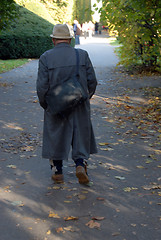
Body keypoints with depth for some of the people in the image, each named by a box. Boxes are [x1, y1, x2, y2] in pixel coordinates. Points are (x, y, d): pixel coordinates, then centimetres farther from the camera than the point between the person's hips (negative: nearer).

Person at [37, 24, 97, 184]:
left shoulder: (46, 58, -9)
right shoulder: (82, 55, -4)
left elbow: (42, 86, -11)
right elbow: (92, 81, -1)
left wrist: (44, 105, 4)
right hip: (79, 105, 1)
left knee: (55, 137, 14)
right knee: (80, 135, 16)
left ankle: (58, 172, 22)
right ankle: (80, 165, -1)